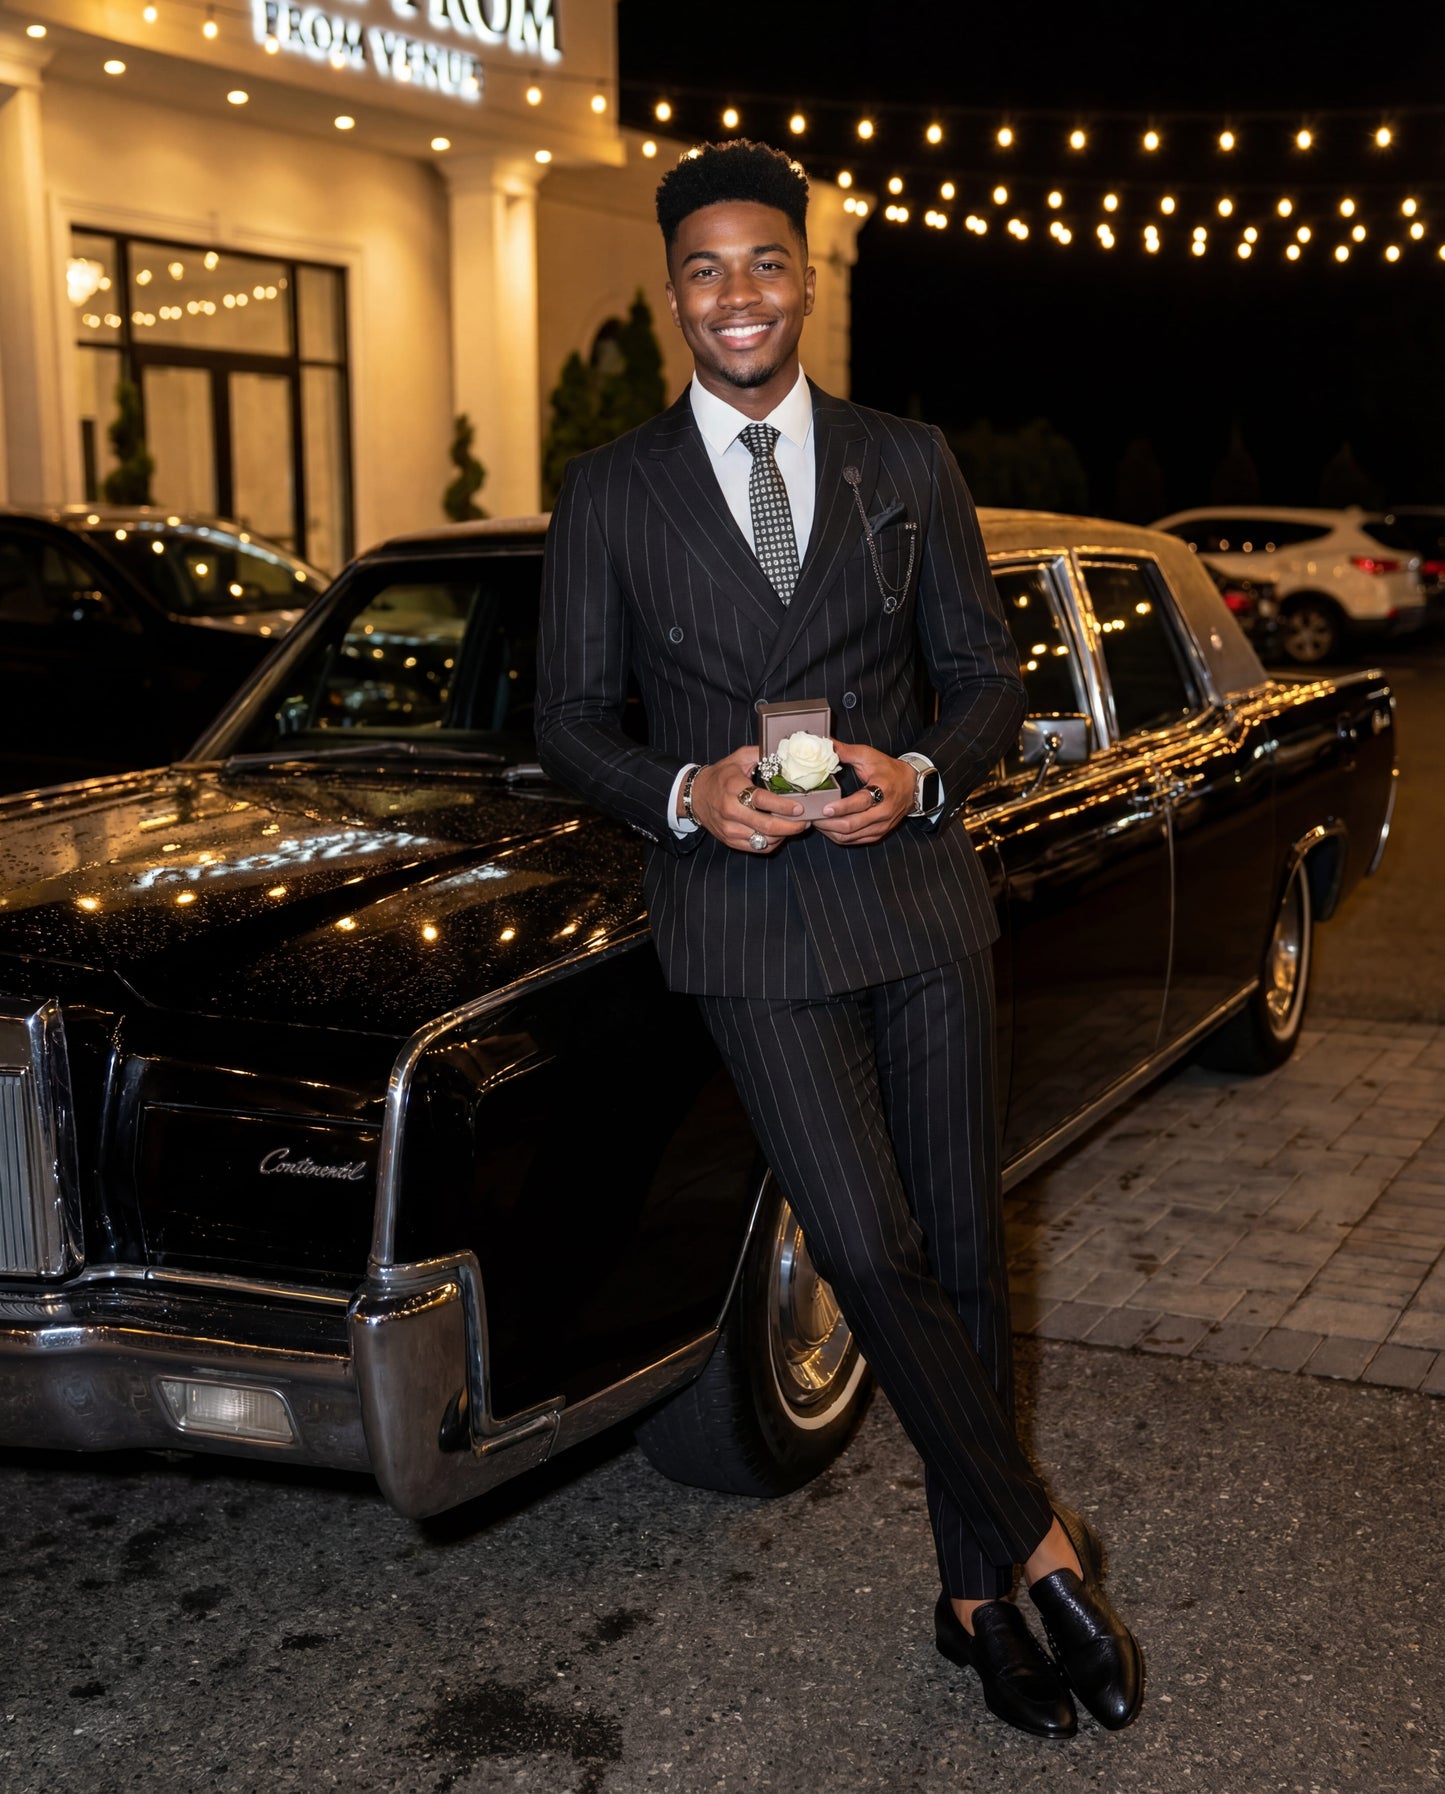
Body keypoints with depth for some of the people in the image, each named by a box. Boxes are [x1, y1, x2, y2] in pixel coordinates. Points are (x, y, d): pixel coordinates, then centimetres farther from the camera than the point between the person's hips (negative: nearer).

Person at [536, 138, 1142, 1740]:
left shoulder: (908, 465, 7)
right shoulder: (609, 493, 3)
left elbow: (986, 675, 10)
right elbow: (569, 722, 4)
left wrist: (920, 776, -12)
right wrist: (685, 796, -15)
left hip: (919, 894, 2)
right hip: (749, 920, -2)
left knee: (962, 1248, 8)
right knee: (871, 1255, -8)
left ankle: (975, 1595, 24)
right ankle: (1040, 1543, 13)